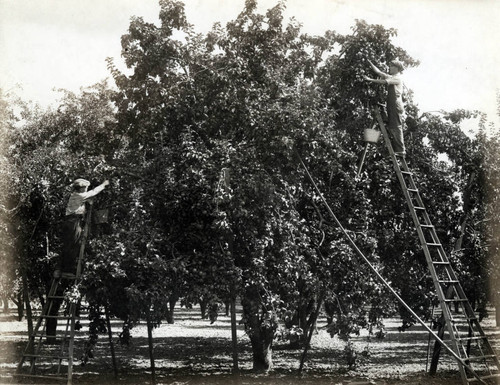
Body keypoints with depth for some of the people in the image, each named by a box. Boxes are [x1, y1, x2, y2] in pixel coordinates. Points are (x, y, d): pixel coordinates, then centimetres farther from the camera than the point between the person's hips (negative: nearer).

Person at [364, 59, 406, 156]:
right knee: (392, 128, 6)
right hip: (392, 106, 9)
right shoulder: (391, 77, 21)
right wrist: (370, 63, 21)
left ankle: (400, 150, -16)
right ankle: (397, 149, 6)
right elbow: (378, 72, 22)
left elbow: (384, 82, -16)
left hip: (396, 106, -9)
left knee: (396, 127, -13)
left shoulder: (397, 78, -4)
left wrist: (370, 80, -14)